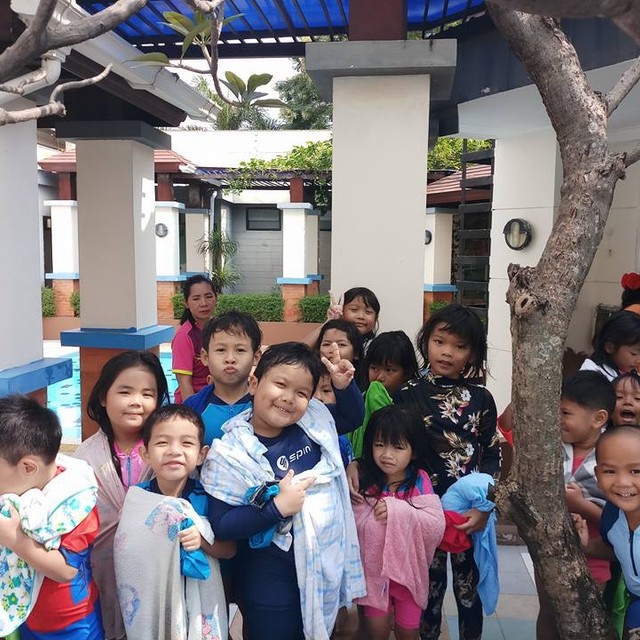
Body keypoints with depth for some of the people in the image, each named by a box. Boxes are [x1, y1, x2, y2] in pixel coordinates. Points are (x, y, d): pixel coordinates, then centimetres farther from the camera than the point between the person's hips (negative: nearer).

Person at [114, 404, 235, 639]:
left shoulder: (206, 497, -14)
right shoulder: (137, 498, -13)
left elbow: (229, 549, -7)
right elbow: (125, 554, -2)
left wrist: (202, 539, -23)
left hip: (198, 600, 0)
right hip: (149, 600, 0)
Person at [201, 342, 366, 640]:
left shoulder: (316, 420, -6)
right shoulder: (230, 453, -19)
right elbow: (221, 526, -19)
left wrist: (344, 387, -5)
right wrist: (277, 507, -27)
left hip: (327, 563, 5)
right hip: (271, 580, -4)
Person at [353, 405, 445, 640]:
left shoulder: (420, 481, -11)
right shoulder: (364, 480, -11)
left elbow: (437, 526, -20)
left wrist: (399, 510, -28)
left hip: (409, 571, 0)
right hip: (373, 570, 0)